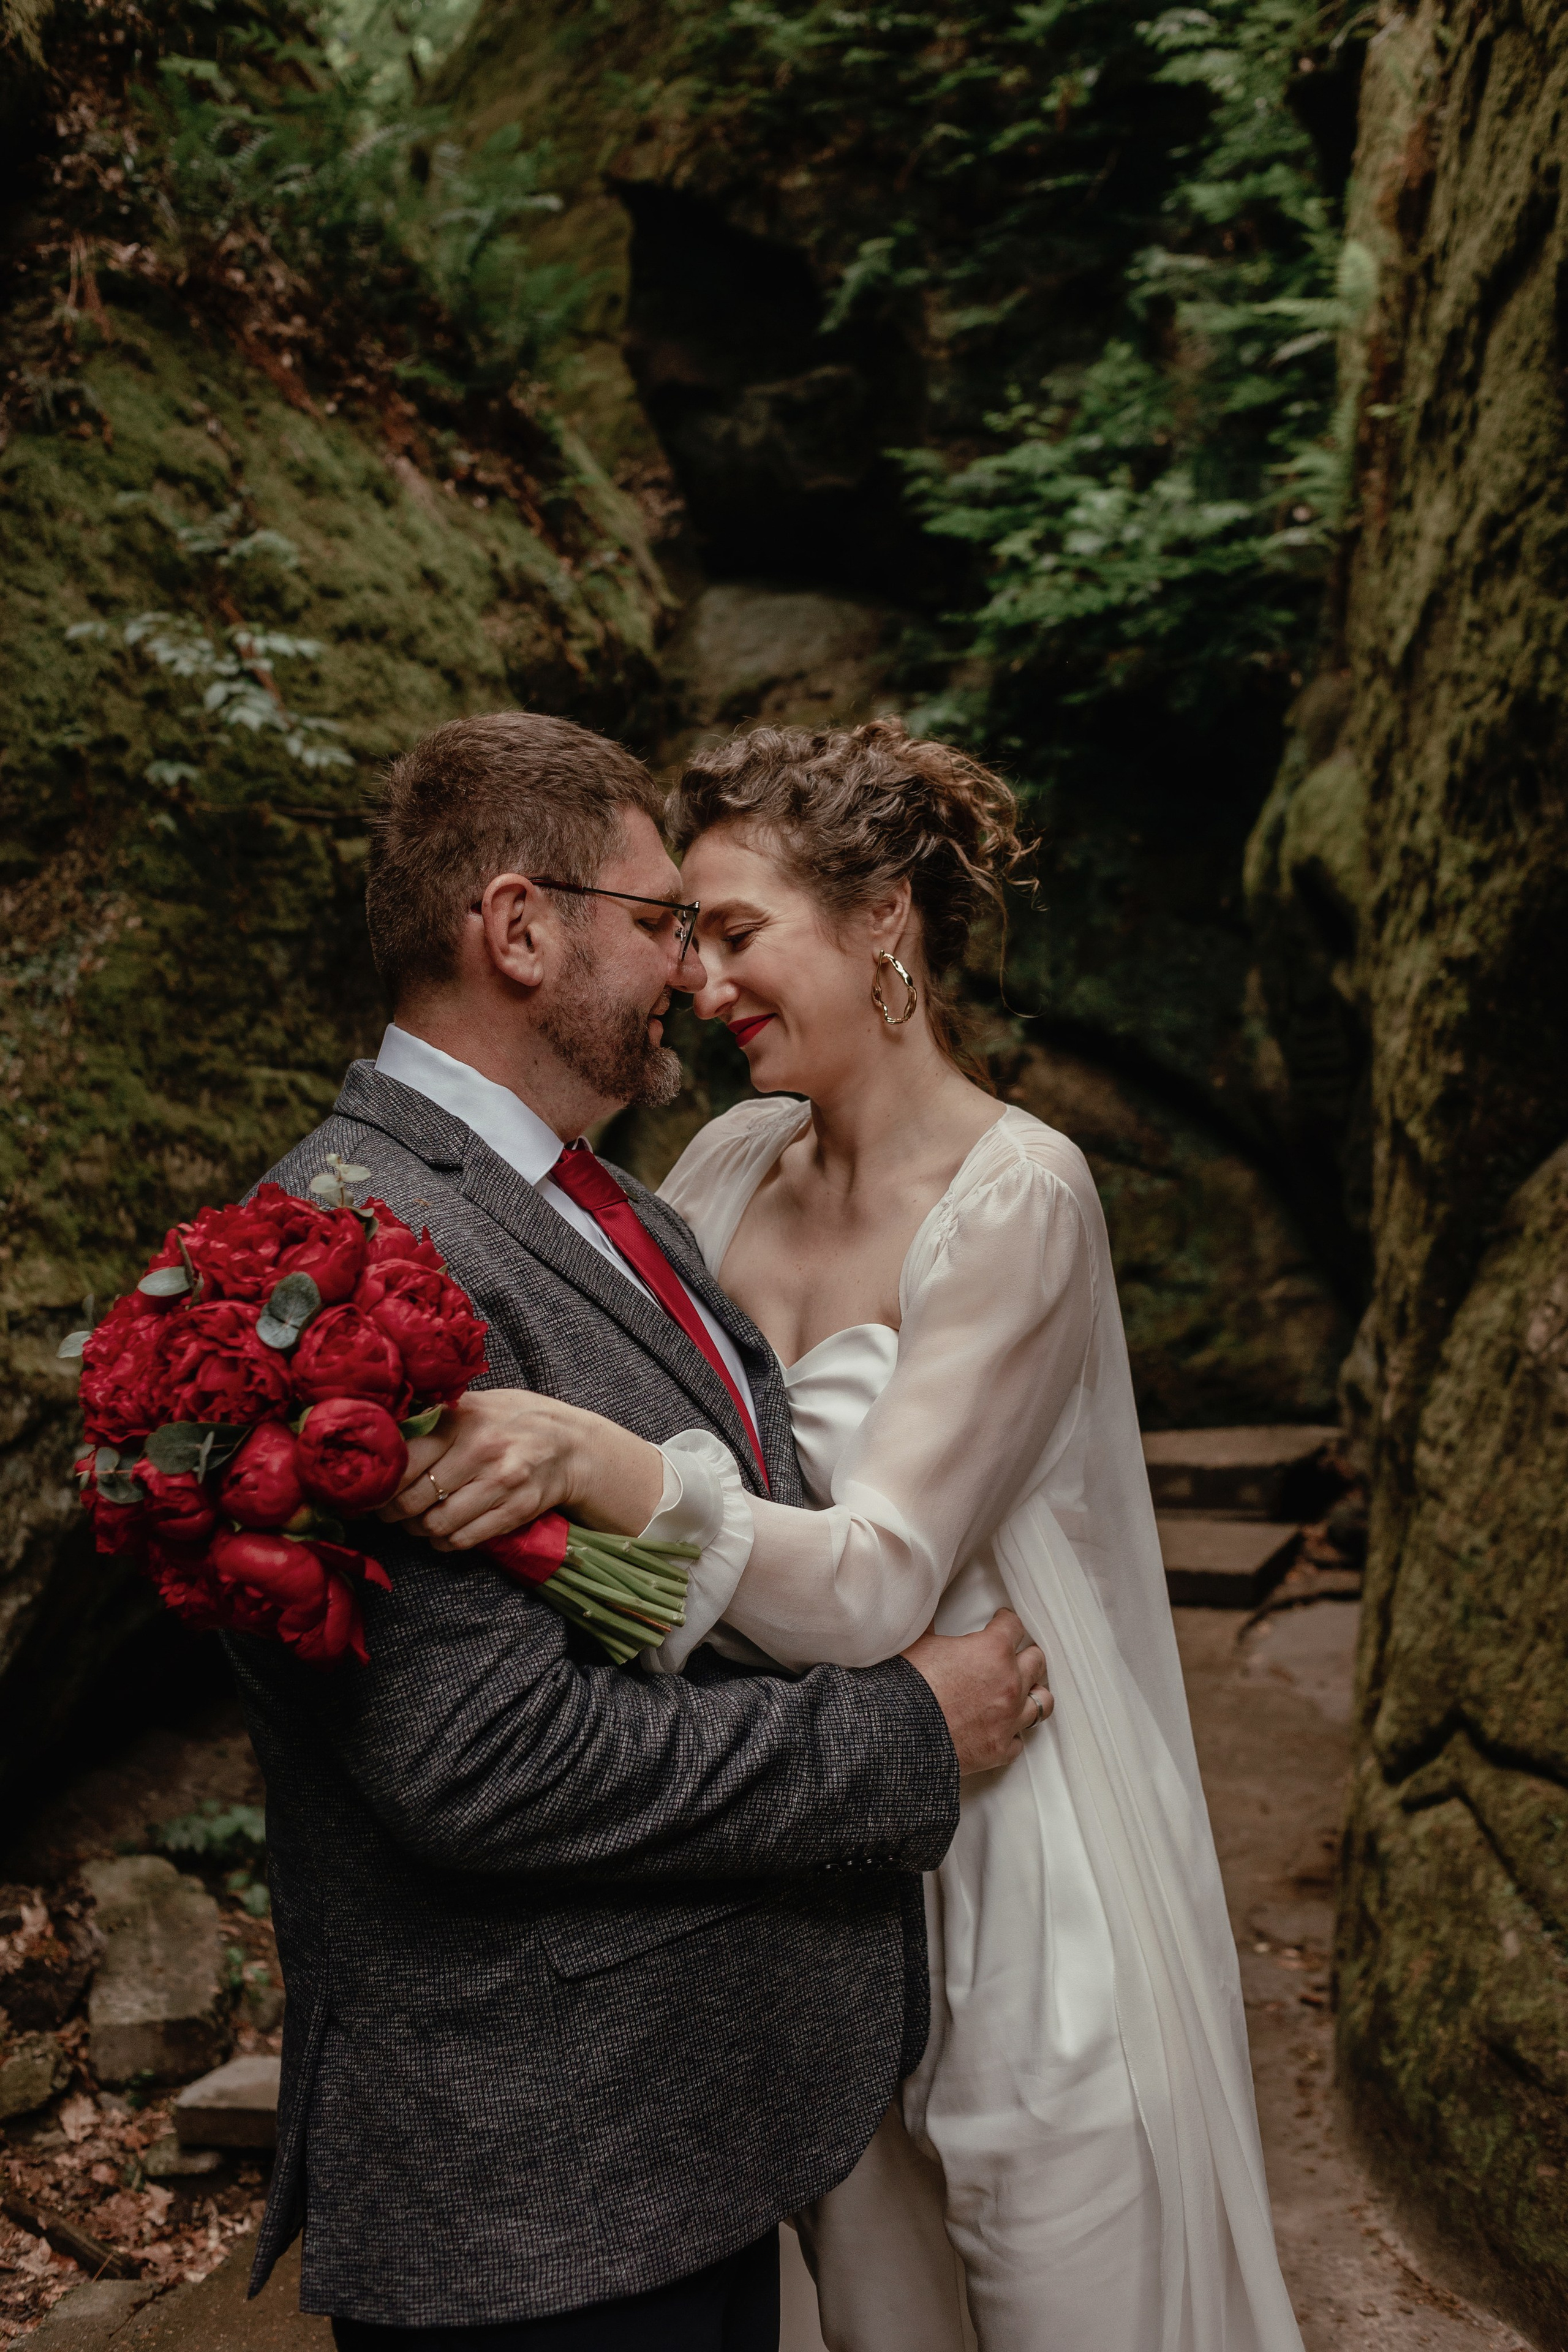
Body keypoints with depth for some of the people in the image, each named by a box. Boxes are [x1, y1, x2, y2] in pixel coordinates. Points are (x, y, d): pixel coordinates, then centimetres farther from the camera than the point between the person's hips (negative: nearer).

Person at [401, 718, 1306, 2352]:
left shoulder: (1017, 1200, -19)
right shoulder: (733, 1161, 1)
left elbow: (879, 1583, -26)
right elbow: (577, 1373, 8)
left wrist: (621, 1467, -42)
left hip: (1011, 1874, -6)